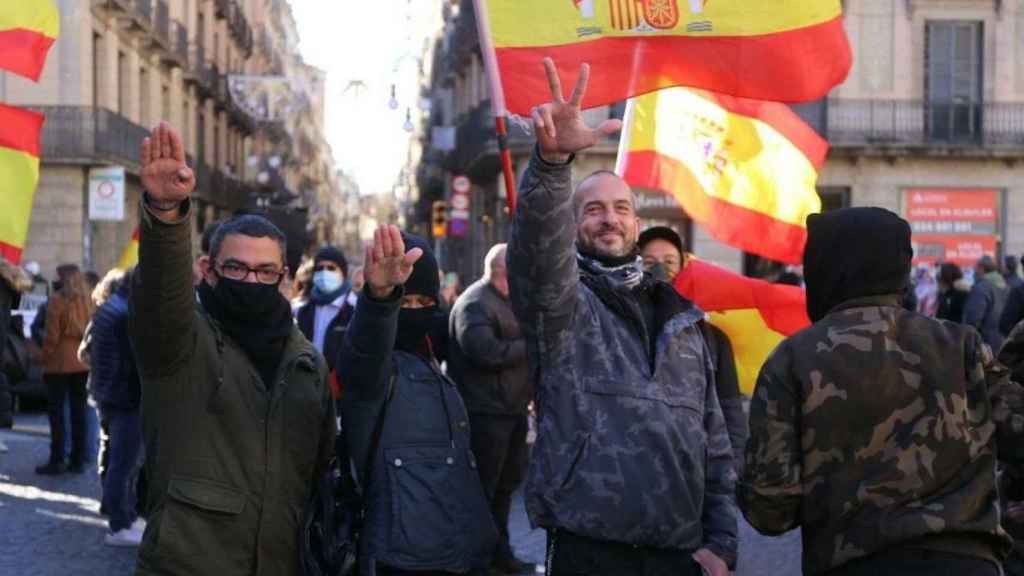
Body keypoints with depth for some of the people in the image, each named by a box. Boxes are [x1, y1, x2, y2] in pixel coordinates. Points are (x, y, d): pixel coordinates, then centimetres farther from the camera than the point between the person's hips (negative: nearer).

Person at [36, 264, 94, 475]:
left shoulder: (57, 301, -9)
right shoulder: (88, 301, 5)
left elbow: (52, 335, -10)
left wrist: (45, 359, -1)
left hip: (60, 363, -5)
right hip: (83, 363, 5)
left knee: (57, 412, 1)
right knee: (78, 411, 9)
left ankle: (57, 461, 0)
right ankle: (78, 460, 11)